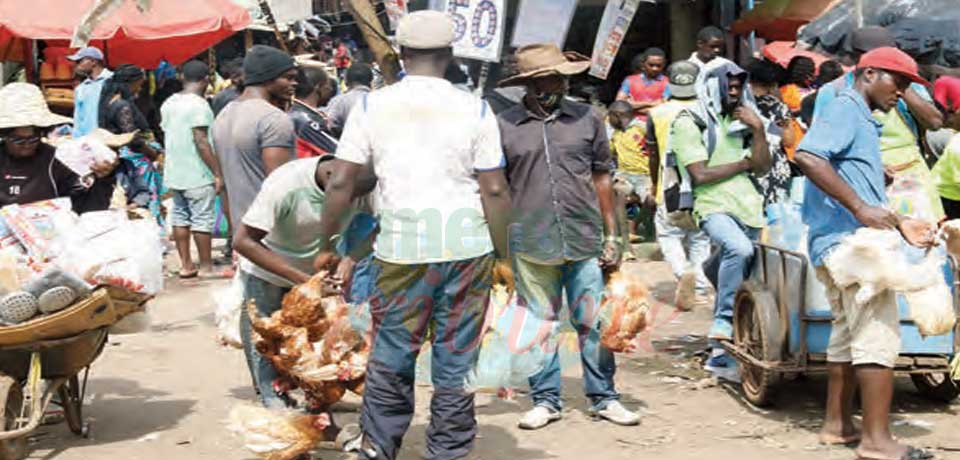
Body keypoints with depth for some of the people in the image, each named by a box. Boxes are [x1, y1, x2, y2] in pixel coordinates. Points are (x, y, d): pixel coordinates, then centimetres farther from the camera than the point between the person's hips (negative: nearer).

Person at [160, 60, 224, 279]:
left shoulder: (168, 104, 10)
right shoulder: (198, 105, -16)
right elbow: (202, 142, -20)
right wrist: (217, 173, -17)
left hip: (174, 172, 8)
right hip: (198, 175, -8)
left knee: (180, 216, 11)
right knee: (202, 219, -1)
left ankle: (186, 265, 16)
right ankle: (206, 267, 4)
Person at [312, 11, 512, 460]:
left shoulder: (372, 105, 2)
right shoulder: (474, 108, 1)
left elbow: (341, 182, 1)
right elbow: (494, 190, -2)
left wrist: (325, 246, 10)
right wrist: (505, 257, 6)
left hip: (402, 247, 0)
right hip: (468, 245, 0)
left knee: (392, 355, 12)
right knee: (457, 357, 9)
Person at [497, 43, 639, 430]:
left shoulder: (587, 119, 6)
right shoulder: (504, 126, 2)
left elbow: (602, 178, 11)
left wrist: (611, 236, 8)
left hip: (586, 242, 1)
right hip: (530, 246, -1)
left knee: (592, 324, 5)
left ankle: (603, 397, 17)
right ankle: (545, 400, 20)